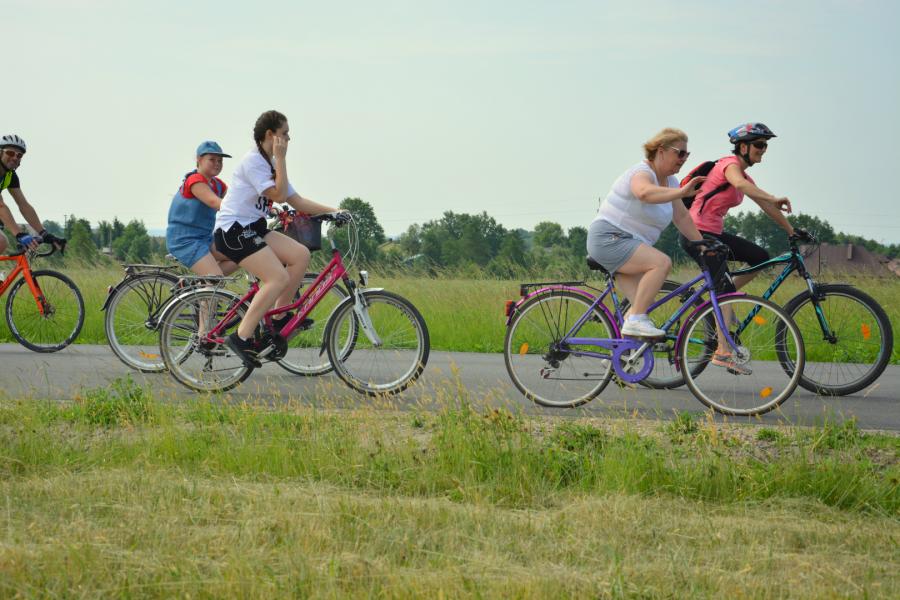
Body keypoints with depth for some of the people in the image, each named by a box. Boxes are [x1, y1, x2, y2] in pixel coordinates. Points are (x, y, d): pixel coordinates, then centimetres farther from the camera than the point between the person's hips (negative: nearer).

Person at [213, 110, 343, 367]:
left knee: (300, 254, -5)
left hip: (252, 228, 9)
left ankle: (280, 318, 4)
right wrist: (281, 158, -15)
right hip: (233, 229, -9)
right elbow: (279, 195, -20)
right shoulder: (253, 161, -13)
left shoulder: (269, 164, 17)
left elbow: (297, 201, 16)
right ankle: (241, 337, -21)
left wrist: (332, 211, 8)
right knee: (279, 277, -21)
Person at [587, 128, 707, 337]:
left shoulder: (670, 181, 11)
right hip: (608, 239, -10)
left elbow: (681, 217, 14)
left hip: (631, 245, 10)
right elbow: (645, 192, -42)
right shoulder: (642, 173, -17)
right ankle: (636, 321, -28)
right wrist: (682, 192, -52)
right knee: (662, 262, -29)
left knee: (642, 307, -3)